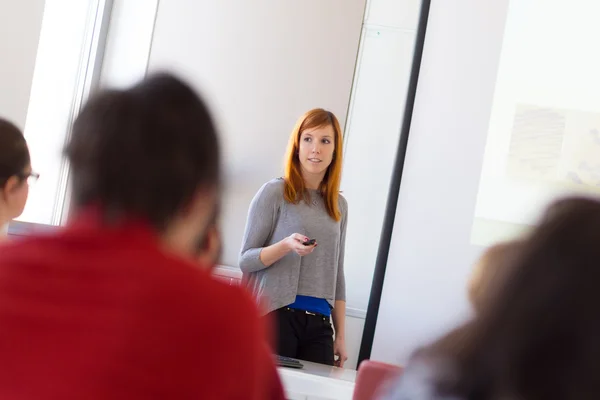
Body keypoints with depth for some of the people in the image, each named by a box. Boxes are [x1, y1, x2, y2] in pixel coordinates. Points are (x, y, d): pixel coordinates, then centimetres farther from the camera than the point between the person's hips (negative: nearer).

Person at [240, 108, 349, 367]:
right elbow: (245, 260, -1)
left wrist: (341, 335, 12)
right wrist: (286, 246, -19)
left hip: (319, 325, 4)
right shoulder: (274, 192, 0)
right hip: (274, 316, -4)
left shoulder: (339, 205, 13)